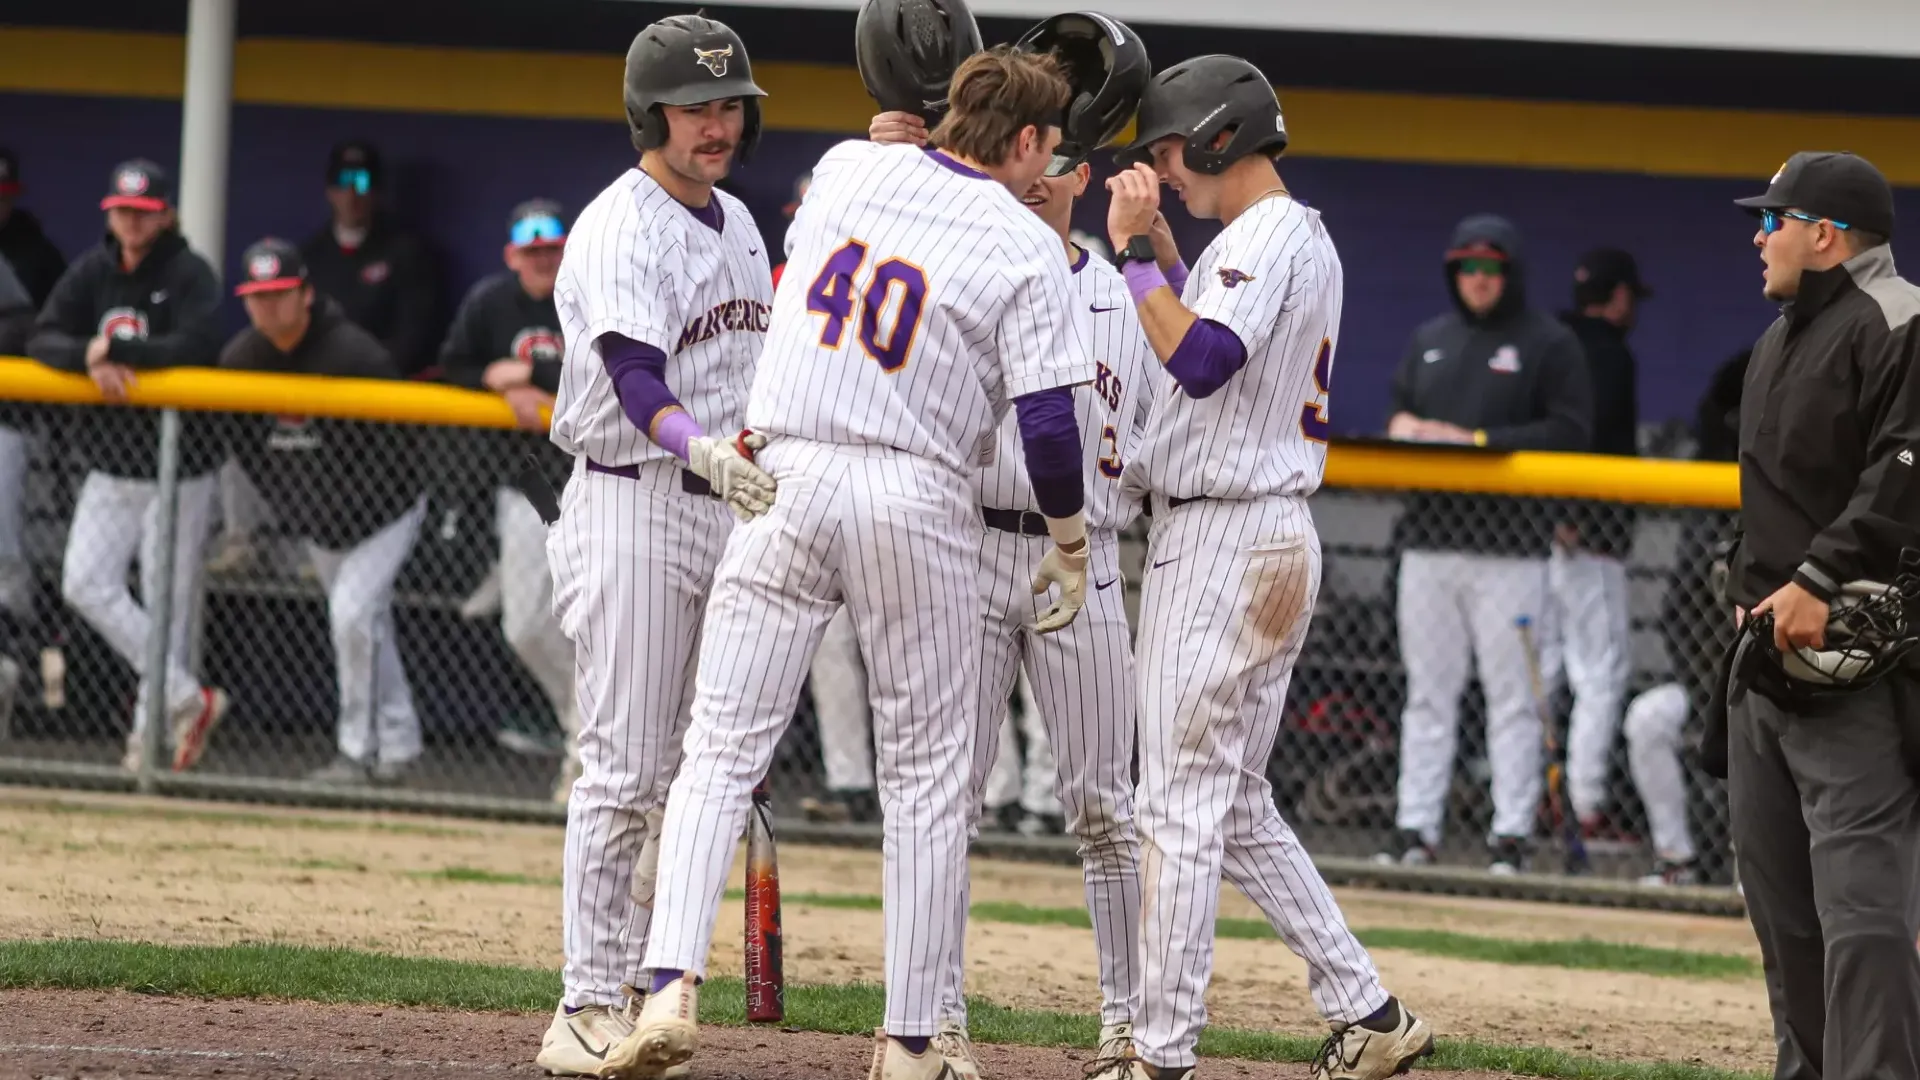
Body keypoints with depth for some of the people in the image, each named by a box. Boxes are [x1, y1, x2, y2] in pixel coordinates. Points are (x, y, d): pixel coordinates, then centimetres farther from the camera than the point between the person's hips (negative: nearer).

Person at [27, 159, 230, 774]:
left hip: (176, 470, -6)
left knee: (166, 603, -3)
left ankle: (154, 735, 6)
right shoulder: (93, 273, 5)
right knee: (86, 584, -4)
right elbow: (43, 340, -1)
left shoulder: (189, 274, -10)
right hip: (110, 467, 6)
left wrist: (116, 349, -21)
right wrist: (89, 357, -21)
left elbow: (199, 345, -25)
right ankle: (188, 699, 2)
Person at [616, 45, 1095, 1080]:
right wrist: (1071, 546, 6)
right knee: (926, 778, 9)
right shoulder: (1027, 249, -4)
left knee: (722, 750, 3)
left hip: (784, 484, 2)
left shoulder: (847, 168, 6)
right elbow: (1048, 425, -9)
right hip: (920, 498, -2)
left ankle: (670, 985, -15)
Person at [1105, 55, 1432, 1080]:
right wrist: (1157, 244, 19)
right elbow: (1205, 339, 28)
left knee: (1181, 804, -8)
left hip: (1222, 540, -10)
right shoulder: (1307, 240, 18)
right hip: (1276, 536, 10)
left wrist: (1134, 249, -21)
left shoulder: (1265, 236, -14)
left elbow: (1199, 363, -27)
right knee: (1238, 807, 14)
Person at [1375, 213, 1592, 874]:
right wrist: (1404, 428, -1)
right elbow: (1397, 413, 23)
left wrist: (1479, 442, -14)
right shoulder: (1430, 340, 18)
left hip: (1508, 545, -5)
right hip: (1429, 538, 5)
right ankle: (1415, 829, 7)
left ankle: (1511, 835, -3)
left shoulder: (1549, 344, 1)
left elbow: (1569, 432, -7)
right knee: (1427, 692, 5)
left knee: (1512, 695, -4)